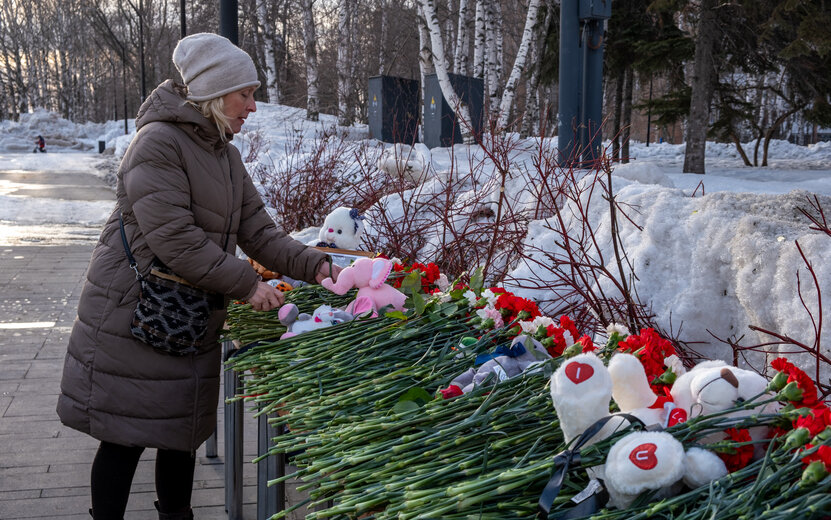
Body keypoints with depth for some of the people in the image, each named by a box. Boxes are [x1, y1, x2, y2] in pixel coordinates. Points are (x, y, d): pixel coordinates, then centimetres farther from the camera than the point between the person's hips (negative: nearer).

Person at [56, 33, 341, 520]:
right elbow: (174, 238, -25)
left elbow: (257, 229, 8)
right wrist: (246, 284, -22)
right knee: (126, 436, 1)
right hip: (133, 316, -8)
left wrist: (315, 265, -5)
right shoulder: (158, 144, -17)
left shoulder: (224, 151, 11)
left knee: (181, 432, 16)